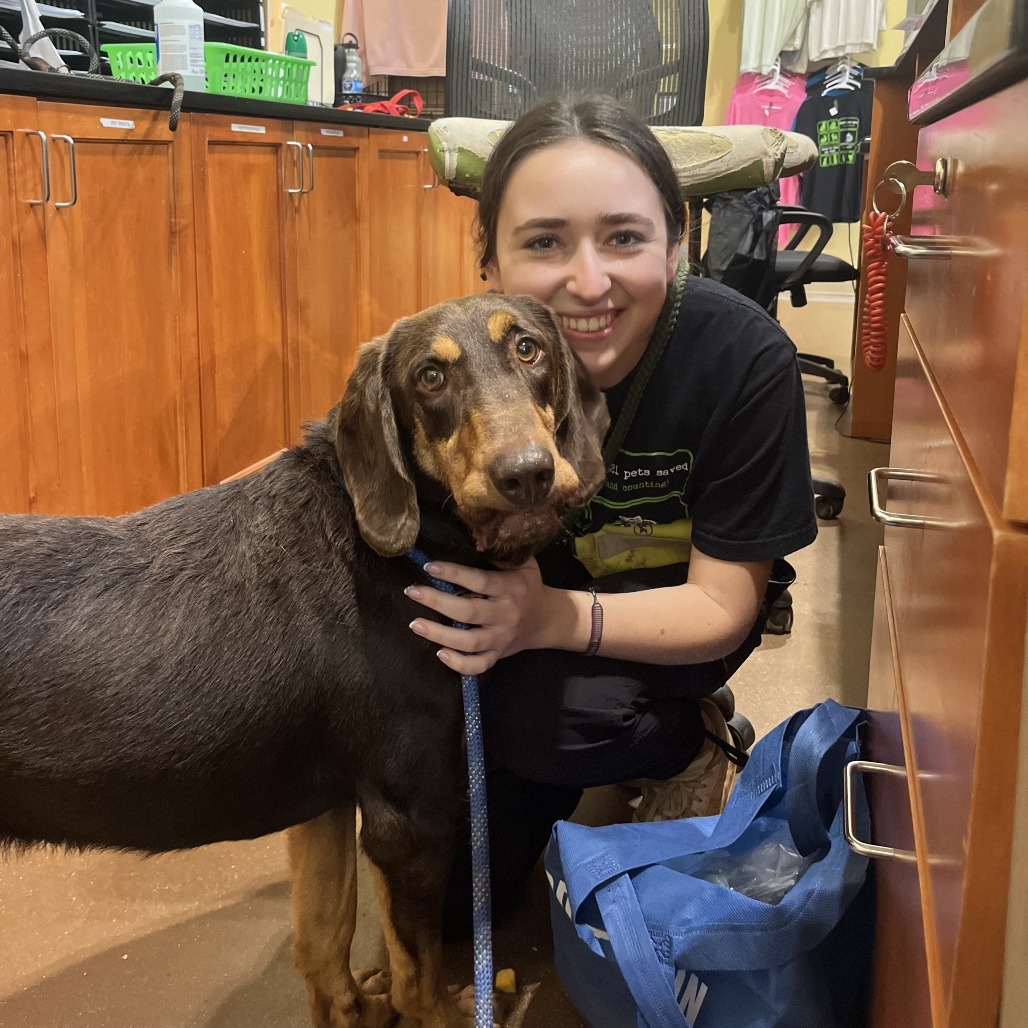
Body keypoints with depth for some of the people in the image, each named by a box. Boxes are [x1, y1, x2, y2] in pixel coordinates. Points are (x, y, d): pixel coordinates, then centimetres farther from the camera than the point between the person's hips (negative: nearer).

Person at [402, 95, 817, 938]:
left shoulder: (746, 359, -29)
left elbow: (722, 606, -23)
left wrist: (555, 618, -40)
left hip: (672, 628, -2)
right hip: (523, 612, 2)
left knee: (535, 708, -33)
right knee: (445, 901, 2)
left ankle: (693, 739, -1)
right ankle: (556, 778, 29)